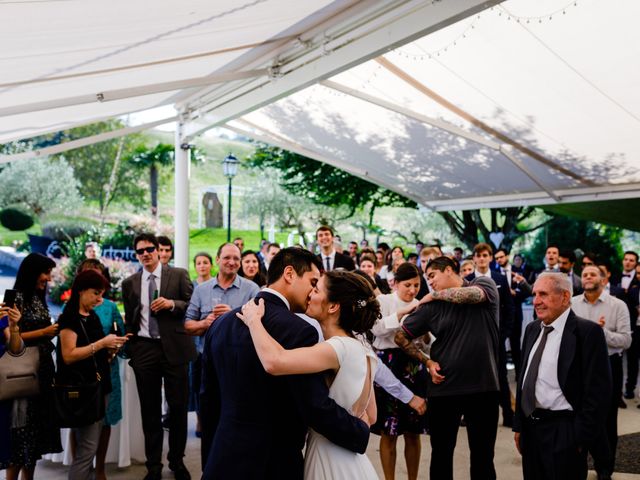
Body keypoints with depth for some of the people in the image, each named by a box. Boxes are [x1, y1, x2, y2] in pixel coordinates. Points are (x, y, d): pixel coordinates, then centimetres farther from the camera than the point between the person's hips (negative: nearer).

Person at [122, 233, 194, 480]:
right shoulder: (130, 283, 10)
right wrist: (129, 346, 9)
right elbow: (129, 319, 15)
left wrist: (172, 304, -16)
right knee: (150, 410, 9)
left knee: (178, 407, 4)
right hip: (144, 349, 2)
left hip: (174, 348, -2)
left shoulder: (179, 275, 1)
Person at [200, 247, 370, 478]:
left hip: (225, 461, 6)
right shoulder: (298, 331, -19)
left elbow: (208, 397, 10)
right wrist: (363, 433, -4)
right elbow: (319, 409, -21)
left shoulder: (221, 324, 3)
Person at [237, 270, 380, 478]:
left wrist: (254, 320, -23)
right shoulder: (362, 350, 4)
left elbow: (274, 362, -38)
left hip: (331, 463, -8)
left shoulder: (340, 347, -24)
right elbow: (370, 416, 11)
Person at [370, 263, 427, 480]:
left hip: (414, 368, 4)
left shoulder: (419, 306, 9)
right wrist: (402, 312, -20)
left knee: (413, 432, 10)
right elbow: (377, 328, -18)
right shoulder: (383, 301, -1)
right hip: (388, 366, -3)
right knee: (389, 432, 2)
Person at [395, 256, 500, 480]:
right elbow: (401, 337, 7)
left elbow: (470, 295, -24)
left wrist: (435, 294, -10)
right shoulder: (432, 306, 2)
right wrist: (427, 361, -2)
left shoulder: (484, 284, -1)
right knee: (441, 453, 13)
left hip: (483, 387, -2)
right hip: (443, 388, 2)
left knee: (483, 456, 10)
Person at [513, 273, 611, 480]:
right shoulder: (532, 329, 10)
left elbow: (598, 391, -14)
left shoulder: (588, 331, -12)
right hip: (530, 429, 6)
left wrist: (582, 437, -15)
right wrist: (519, 425, 14)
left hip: (563, 433, -6)